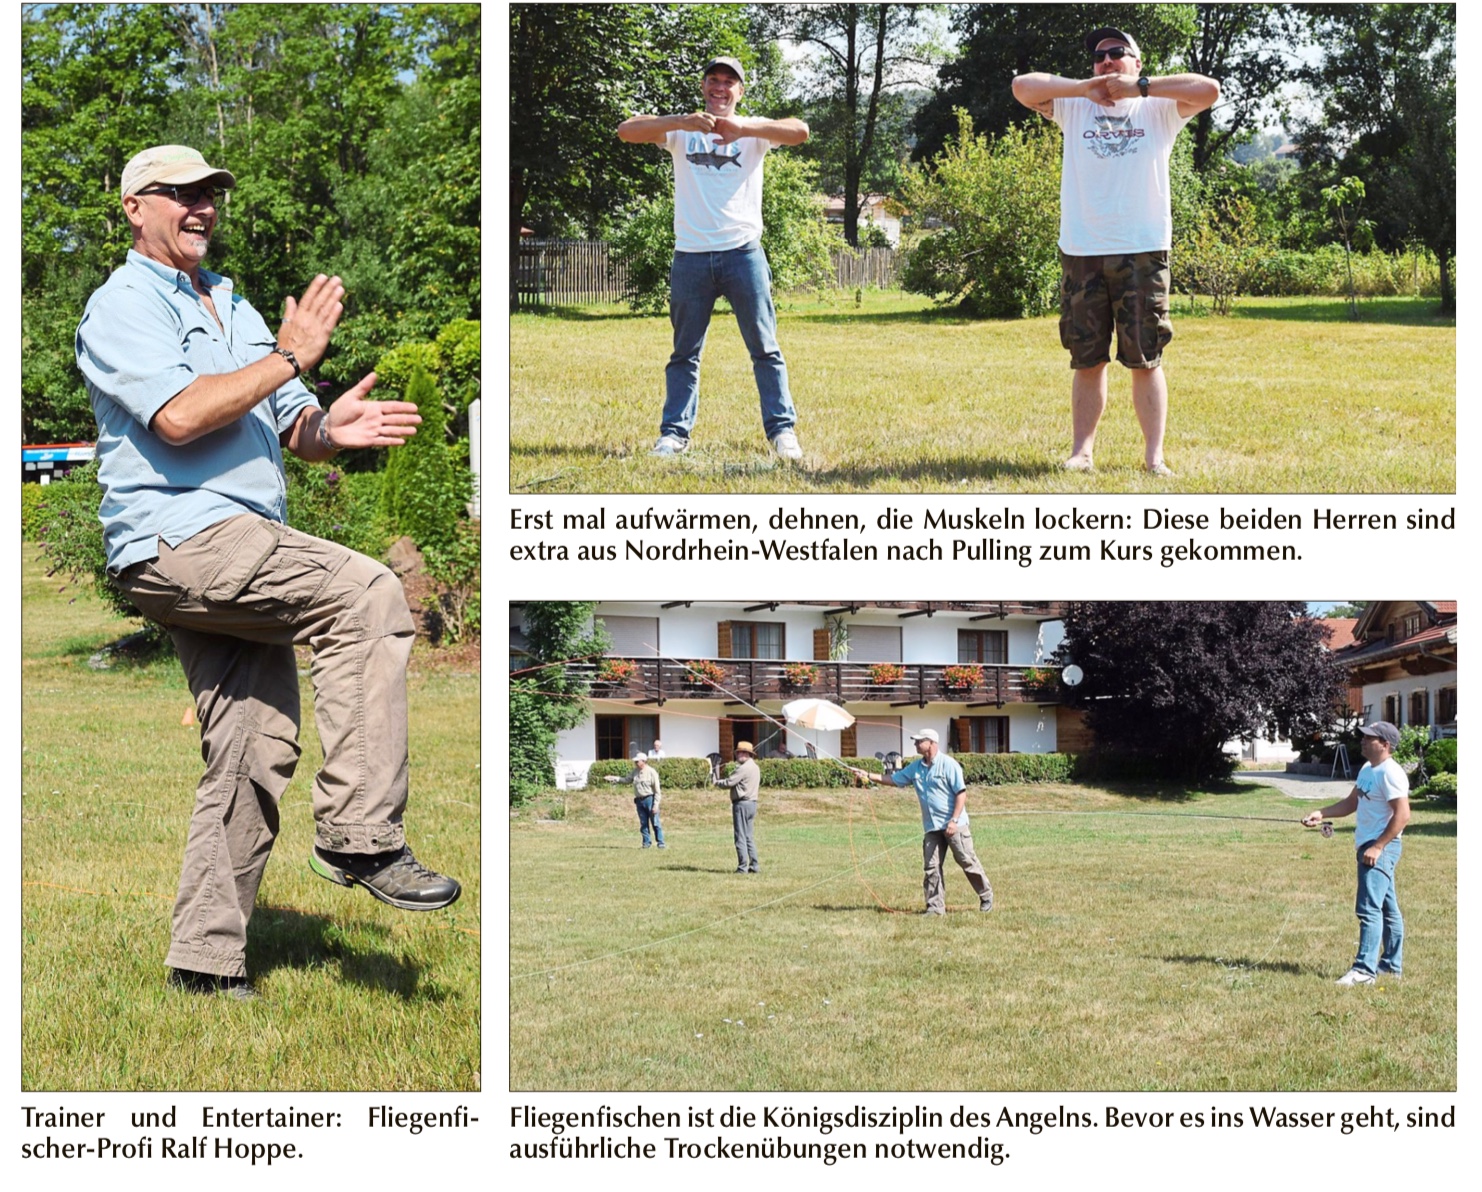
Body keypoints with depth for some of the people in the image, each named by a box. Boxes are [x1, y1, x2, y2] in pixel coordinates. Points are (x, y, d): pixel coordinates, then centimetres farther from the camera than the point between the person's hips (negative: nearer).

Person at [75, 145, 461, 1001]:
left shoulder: (236, 309, 25)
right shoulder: (122, 305, -1)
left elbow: (287, 432, 20)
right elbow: (179, 416, -19)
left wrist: (330, 429, -4)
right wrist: (288, 359, -14)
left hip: (239, 558, 9)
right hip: (175, 537, -9)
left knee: (256, 752, 4)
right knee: (368, 595, -25)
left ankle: (209, 959, 10)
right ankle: (361, 836, -27)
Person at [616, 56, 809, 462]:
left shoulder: (753, 130, 5)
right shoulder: (682, 131, 8)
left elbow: (799, 131, -14)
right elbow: (626, 131, -8)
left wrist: (743, 128, -29)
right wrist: (683, 121, -23)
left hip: (743, 252, -1)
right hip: (691, 256, 1)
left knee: (765, 348, -1)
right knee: (685, 351, 6)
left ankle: (782, 431, 1)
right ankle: (674, 433, 10)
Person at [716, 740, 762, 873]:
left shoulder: (744, 768, -16)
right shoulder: (755, 767, 15)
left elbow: (729, 782, -17)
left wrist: (717, 783, 3)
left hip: (742, 803, -9)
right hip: (752, 803, 9)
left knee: (741, 837, -6)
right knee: (749, 837, 13)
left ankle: (742, 866, -7)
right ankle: (754, 865, 11)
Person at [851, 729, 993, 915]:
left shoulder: (949, 764, -11)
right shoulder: (916, 767, 9)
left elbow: (961, 793, -13)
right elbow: (893, 779, 15)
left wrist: (954, 820, -19)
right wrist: (868, 775, 6)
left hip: (954, 825, -6)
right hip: (931, 827, 6)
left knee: (967, 861, 1)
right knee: (931, 867, 2)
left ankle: (986, 897, 14)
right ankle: (935, 905, 6)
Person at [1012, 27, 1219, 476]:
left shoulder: (1159, 109, 8)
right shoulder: (1074, 107, 12)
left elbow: (1208, 89, -7)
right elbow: (1022, 86, 1)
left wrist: (1139, 86, -5)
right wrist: (1084, 86, -6)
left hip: (1143, 252, -2)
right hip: (1081, 253, 2)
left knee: (1146, 360, 0)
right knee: (1087, 359, 5)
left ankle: (1154, 456, 3)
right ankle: (1082, 451, 9)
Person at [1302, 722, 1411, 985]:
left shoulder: (1390, 773, -17)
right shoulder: (1367, 769, 14)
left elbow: (1402, 815, -22)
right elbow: (1351, 803, 22)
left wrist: (1378, 847, -23)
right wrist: (1321, 814, 9)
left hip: (1382, 848, -10)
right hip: (1369, 846, 11)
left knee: (1369, 908, -15)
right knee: (1388, 908, 16)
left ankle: (1364, 969, -18)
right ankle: (1392, 965, 24)